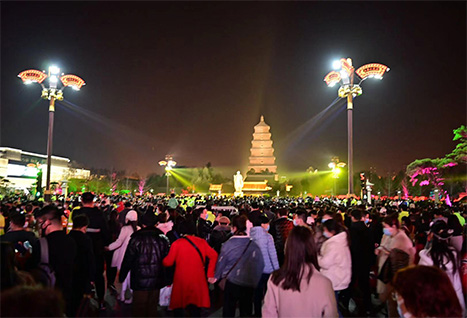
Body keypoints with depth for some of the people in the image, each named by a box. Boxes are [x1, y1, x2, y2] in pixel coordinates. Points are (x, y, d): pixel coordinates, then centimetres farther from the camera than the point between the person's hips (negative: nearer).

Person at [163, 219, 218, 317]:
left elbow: (168, 262, -6)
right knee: (195, 310, 13)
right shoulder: (202, 242, 1)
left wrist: (162, 261, 16)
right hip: (198, 281, 2)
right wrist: (210, 274, -2)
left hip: (181, 280, -2)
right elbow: (213, 255, -6)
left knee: (178, 308, 13)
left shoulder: (177, 244, -7)